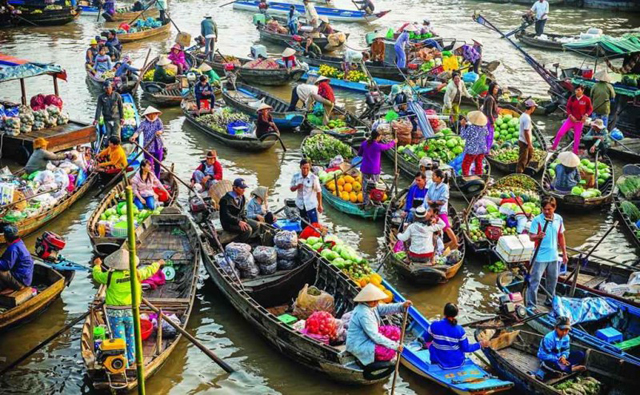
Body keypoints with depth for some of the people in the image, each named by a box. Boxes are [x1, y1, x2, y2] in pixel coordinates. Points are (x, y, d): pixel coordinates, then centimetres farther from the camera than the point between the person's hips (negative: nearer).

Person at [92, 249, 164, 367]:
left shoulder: (110, 276, -14)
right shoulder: (135, 274, -9)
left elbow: (97, 275, 6)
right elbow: (149, 270, 9)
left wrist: (97, 265, 28)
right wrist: (158, 263, 30)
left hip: (114, 313, -2)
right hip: (130, 312, 2)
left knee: (119, 338, 6)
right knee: (131, 335, 21)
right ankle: (131, 359, 33)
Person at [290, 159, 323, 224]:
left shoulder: (314, 178, -15)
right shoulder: (295, 177, -5)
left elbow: (318, 192, -8)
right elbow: (292, 189, 6)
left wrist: (320, 205, -5)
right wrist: (297, 187, -18)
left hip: (311, 205, -4)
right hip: (301, 205, 4)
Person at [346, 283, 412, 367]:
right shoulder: (363, 314, -31)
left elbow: (385, 308, -2)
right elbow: (375, 336, -30)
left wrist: (402, 306, -20)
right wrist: (395, 346, -26)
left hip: (368, 338, 10)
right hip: (359, 346, -10)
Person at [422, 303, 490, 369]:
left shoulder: (434, 325, -20)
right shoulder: (459, 330, -20)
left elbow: (426, 340, -1)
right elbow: (466, 349, -10)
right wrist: (480, 344, 3)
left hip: (441, 362, -1)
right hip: (458, 363, 1)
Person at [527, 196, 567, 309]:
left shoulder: (559, 219, 2)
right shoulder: (537, 220, -13)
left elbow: (561, 237, 12)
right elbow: (531, 237, -15)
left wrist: (564, 253, 14)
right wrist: (538, 236, -37)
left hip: (553, 256, 5)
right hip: (540, 256, -5)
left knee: (552, 280, 18)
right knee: (534, 281, -4)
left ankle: (550, 301, 36)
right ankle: (531, 305, 1)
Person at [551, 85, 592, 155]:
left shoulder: (586, 99, -12)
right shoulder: (572, 98, -7)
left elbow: (590, 109, 0)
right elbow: (568, 107, 2)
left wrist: (586, 115, -16)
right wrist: (570, 115, -12)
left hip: (580, 121, -2)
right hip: (571, 119, 2)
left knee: (577, 137, 7)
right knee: (560, 133, -6)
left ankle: (575, 152, 20)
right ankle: (554, 147, 8)